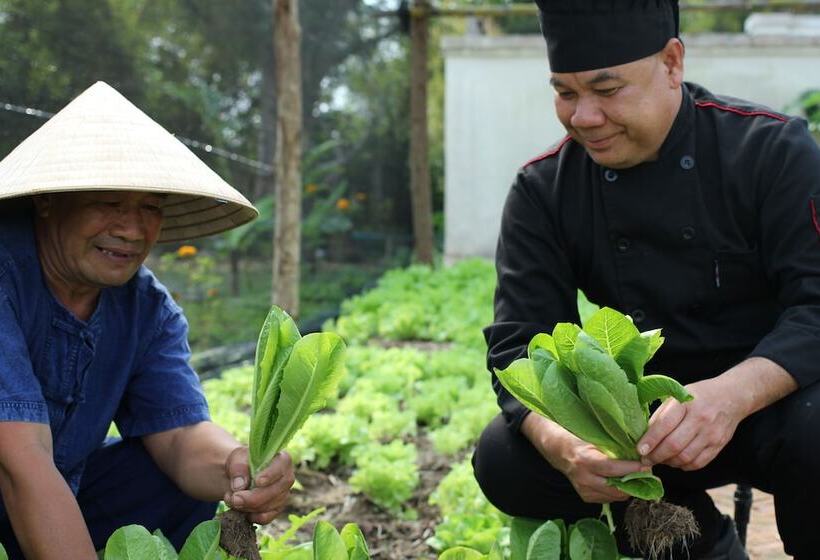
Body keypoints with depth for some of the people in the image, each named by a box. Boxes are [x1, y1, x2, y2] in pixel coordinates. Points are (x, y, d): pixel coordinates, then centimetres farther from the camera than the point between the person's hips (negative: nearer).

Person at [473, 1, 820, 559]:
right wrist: (560, 443, -34)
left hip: (768, 401, -3)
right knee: (504, 461, -20)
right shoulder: (543, 191, -5)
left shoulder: (771, 150, -12)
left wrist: (733, 394, -40)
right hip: (644, 411, 4)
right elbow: (519, 343, -11)